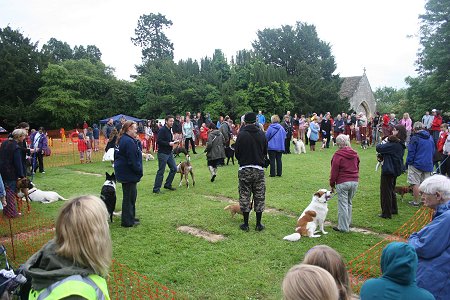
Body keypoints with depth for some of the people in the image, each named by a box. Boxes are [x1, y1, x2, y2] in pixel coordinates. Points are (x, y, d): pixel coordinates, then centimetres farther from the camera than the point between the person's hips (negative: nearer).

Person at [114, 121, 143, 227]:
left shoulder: (122, 139, 12)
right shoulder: (129, 142, -21)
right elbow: (132, 160, -23)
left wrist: (138, 142, -1)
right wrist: (139, 171, -12)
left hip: (124, 173, 10)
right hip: (129, 174, -10)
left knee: (130, 195, 20)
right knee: (129, 196, 0)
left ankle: (130, 217, 32)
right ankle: (128, 221, 11)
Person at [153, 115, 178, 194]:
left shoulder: (169, 129, 13)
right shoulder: (162, 130, -15)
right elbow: (159, 141, -22)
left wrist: (174, 142, 4)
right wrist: (169, 143, -22)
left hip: (169, 153, 9)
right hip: (162, 153, -9)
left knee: (174, 169, 11)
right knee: (161, 171, -3)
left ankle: (168, 185, 25)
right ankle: (156, 188, 8)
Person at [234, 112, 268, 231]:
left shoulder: (241, 134, -10)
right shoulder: (262, 134, -1)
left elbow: (236, 153, -2)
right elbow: (265, 152, 8)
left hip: (244, 169, -2)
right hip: (259, 169, 2)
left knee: (244, 197, 8)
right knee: (259, 197, 11)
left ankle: (245, 224, 14)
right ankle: (258, 224, 17)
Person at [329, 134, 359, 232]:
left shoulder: (338, 155, -11)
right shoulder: (355, 154, 9)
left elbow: (334, 170, -9)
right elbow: (357, 168, 18)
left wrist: (332, 184, 0)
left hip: (342, 183, -6)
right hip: (354, 182, 6)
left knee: (342, 204, 0)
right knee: (349, 203, 19)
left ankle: (343, 227, 5)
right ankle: (348, 222, 29)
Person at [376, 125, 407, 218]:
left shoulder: (394, 144, -23)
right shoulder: (400, 144, 9)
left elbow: (379, 148, -24)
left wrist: (383, 143, -5)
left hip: (389, 170, -10)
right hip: (395, 169, 10)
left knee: (385, 191, 1)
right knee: (391, 190, 23)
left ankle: (386, 213, 9)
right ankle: (394, 209, 36)